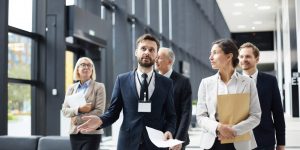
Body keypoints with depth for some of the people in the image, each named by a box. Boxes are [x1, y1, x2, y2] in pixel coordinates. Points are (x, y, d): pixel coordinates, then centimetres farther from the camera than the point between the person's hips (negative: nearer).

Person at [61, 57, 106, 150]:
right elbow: (64, 110, 5)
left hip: (92, 133, -4)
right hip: (75, 133, 4)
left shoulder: (99, 87, -1)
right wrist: (78, 109, -14)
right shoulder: (71, 88, 12)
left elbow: (99, 111, -9)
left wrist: (78, 119, -11)